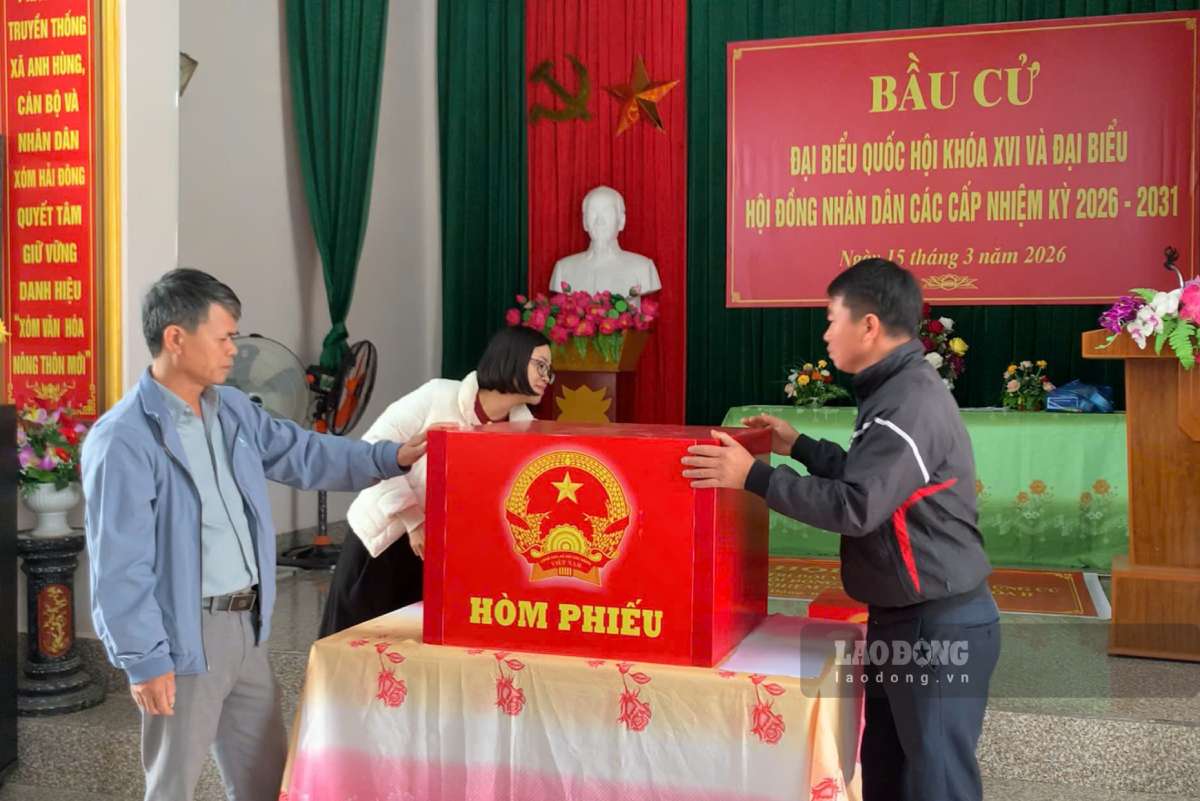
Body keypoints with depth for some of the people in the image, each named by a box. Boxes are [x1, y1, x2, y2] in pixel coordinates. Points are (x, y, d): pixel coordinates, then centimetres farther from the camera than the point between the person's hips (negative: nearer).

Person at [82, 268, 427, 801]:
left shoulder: (233, 410, 6)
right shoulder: (123, 439, -19)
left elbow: (303, 456, 13)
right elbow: (119, 567, -19)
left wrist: (391, 458, 3)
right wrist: (144, 660, -17)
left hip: (246, 624, 7)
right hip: (183, 637, -7)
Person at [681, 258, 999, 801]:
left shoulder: (911, 404, -23)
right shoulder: (898, 392, 11)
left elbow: (856, 506, -29)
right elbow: (867, 476, 21)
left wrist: (754, 476, -25)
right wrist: (798, 446, 18)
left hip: (939, 625, -10)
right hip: (905, 616, 10)